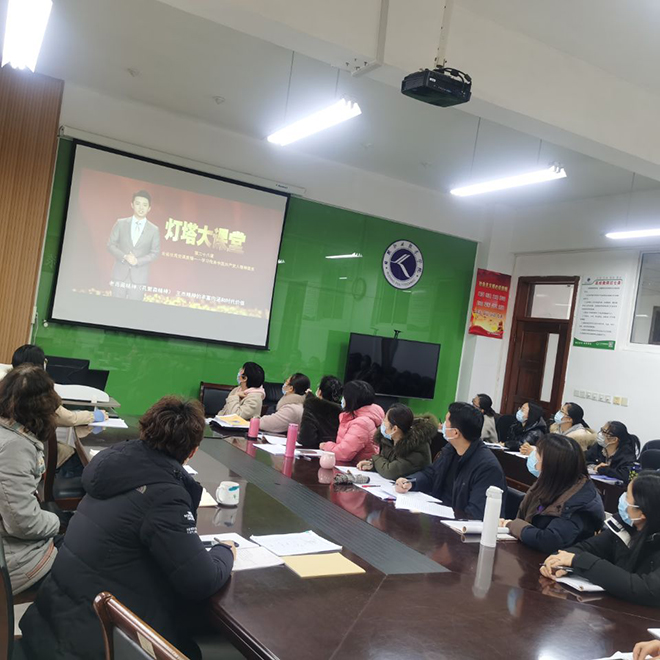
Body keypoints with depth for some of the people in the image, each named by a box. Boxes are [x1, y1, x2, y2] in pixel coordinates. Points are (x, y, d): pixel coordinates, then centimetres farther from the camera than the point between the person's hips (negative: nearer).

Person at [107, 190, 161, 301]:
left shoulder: (154, 230, 3)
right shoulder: (121, 223, 6)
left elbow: (155, 253, 2)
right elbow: (111, 245, 4)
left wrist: (138, 261, -13)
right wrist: (124, 257, -14)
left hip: (139, 277, -1)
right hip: (120, 274, 1)